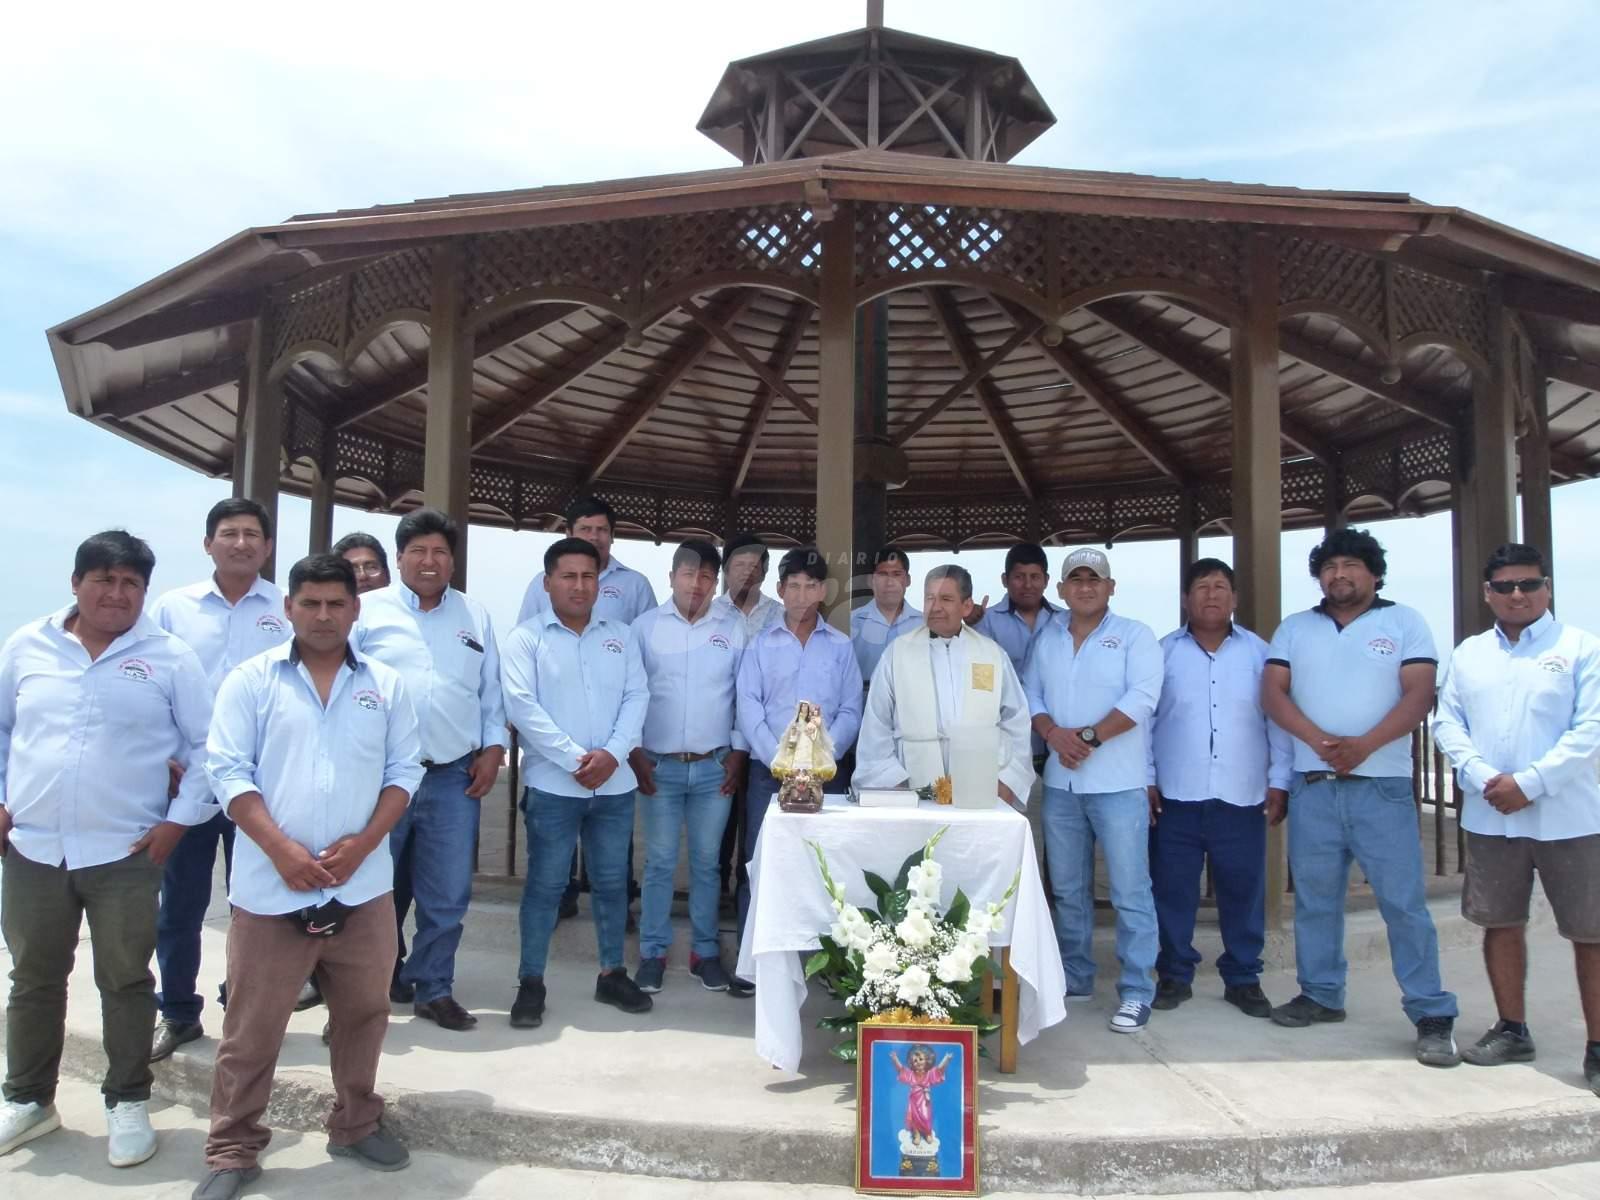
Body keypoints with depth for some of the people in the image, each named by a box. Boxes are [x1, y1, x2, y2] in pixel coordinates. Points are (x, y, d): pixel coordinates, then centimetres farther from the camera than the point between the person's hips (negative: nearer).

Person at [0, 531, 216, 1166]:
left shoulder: (170, 658, -5)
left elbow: (207, 746, -3)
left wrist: (179, 820, -7)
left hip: (126, 854, -2)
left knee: (125, 982, 7)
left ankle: (128, 1102, 22)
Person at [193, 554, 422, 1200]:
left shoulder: (386, 685, 5)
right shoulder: (251, 680, -1)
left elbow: (404, 771, 4)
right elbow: (228, 772, -5)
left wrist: (363, 842, -10)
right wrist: (281, 848, -15)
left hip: (362, 886, 2)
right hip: (271, 889, -2)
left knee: (363, 1013, 15)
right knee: (252, 1027, 8)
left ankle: (355, 1124, 34)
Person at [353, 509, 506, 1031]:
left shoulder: (476, 617, 11)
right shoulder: (367, 611, 2)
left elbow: (491, 691, 14)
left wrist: (493, 747, 4)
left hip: (454, 777, 3)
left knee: (448, 895, 9)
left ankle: (432, 989, 25)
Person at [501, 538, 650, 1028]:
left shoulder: (621, 635, 9)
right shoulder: (526, 638, -2)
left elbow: (637, 696, 3)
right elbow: (522, 706, -11)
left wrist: (613, 753, -12)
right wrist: (574, 759, -16)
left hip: (615, 783, 4)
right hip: (553, 784, -3)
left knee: (612, 880, 12)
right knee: (545, 884, 4)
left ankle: (612, 974, 26)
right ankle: (531, 982, 16)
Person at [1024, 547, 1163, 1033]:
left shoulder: (1134, 635, -2)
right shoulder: (1047, 639, 12)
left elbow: (1141, 698, -13)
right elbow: (1030, 694, 8)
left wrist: (1090, 737, -17)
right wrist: (1053, 733, -11)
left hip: (1117, 783, -5)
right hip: (1060, 783, 5)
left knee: (1130, 891, -3)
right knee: (1068, 888, 13)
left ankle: (1136, 992, 6)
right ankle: (1075, 977, 27)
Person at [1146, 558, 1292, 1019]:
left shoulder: (1259, 652, 5)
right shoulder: (1163, 652, 4)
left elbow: (1278, 721, 5)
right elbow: (1143, 720, 4)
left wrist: (1279, 783, 0)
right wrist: (1146, 781, -1)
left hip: (1243, 797, 1)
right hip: (1176, 796, 0)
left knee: (1244, 892, 7)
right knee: (1173, 890, 5)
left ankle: (1243, 978, 21)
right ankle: (1174, 975, 19)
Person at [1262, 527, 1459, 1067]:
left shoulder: (1404, 622, 5)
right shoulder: (1294, 628, 11)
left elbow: (1419, 694, -6)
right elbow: (1272, 693, 1)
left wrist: (1363, 745, -19)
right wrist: (1319, 740, -16)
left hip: (1382, 785, -3)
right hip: (1312, 785, 3)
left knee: (1403, 901, -4)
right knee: (1314, 897, 10)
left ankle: (1432, 1016, 5)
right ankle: (1321, 995, 24)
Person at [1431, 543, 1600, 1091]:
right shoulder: (1468, 654, 10)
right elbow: (1447, 723, 5)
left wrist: (1530, 783, -17)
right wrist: (1485, 778, -11)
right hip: (1490, 817, 4)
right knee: (1500, 922, 12)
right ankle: (1512, 1031, 27)